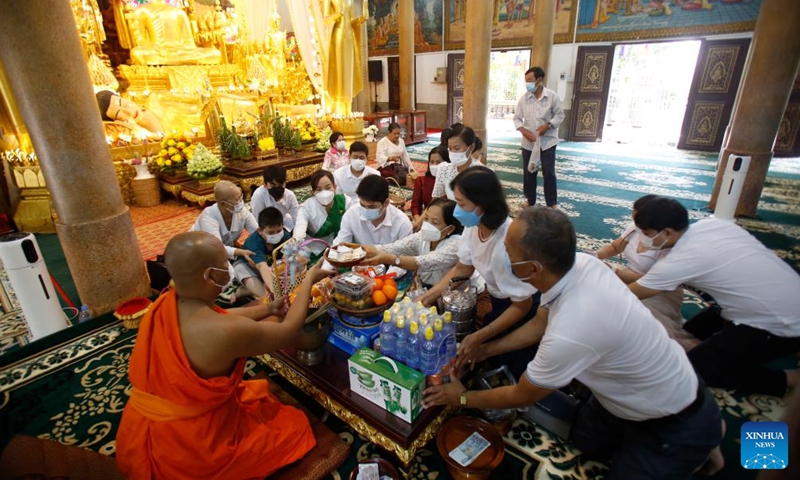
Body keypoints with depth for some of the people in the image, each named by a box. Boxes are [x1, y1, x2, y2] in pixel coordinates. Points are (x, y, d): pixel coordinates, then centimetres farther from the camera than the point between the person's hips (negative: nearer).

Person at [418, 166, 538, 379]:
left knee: (511, 372, 11)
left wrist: (478, 337, -27)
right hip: (498, 302, 7)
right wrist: (426, 298, -6)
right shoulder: (474, 227, -19)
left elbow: (522, 305, -25)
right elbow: (462, 269, 0)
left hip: (521, 309, -6)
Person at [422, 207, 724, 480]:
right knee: (580, 443, 20)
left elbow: (522, 397, -21)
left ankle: (699, 445, 21)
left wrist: (462, 398, -5)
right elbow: (539, 325, 0)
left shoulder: (571, 332, -43)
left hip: (675, 423, -7)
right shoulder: (580, 263, -20)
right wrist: (484, 350, 5)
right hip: (637, 390, 7)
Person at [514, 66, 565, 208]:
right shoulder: (524, 98, 0)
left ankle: (552, 203, 13)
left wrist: (548, 126, -18)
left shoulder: (552, 96, -6)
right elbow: (517, 117, 3)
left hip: (548, 141, -2)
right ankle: (530, 201, 25)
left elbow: (560, 115, -1)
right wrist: (524, 131, -14)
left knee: (549, 172, 0)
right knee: (529, 172, 9)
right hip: (528, 142, 3)